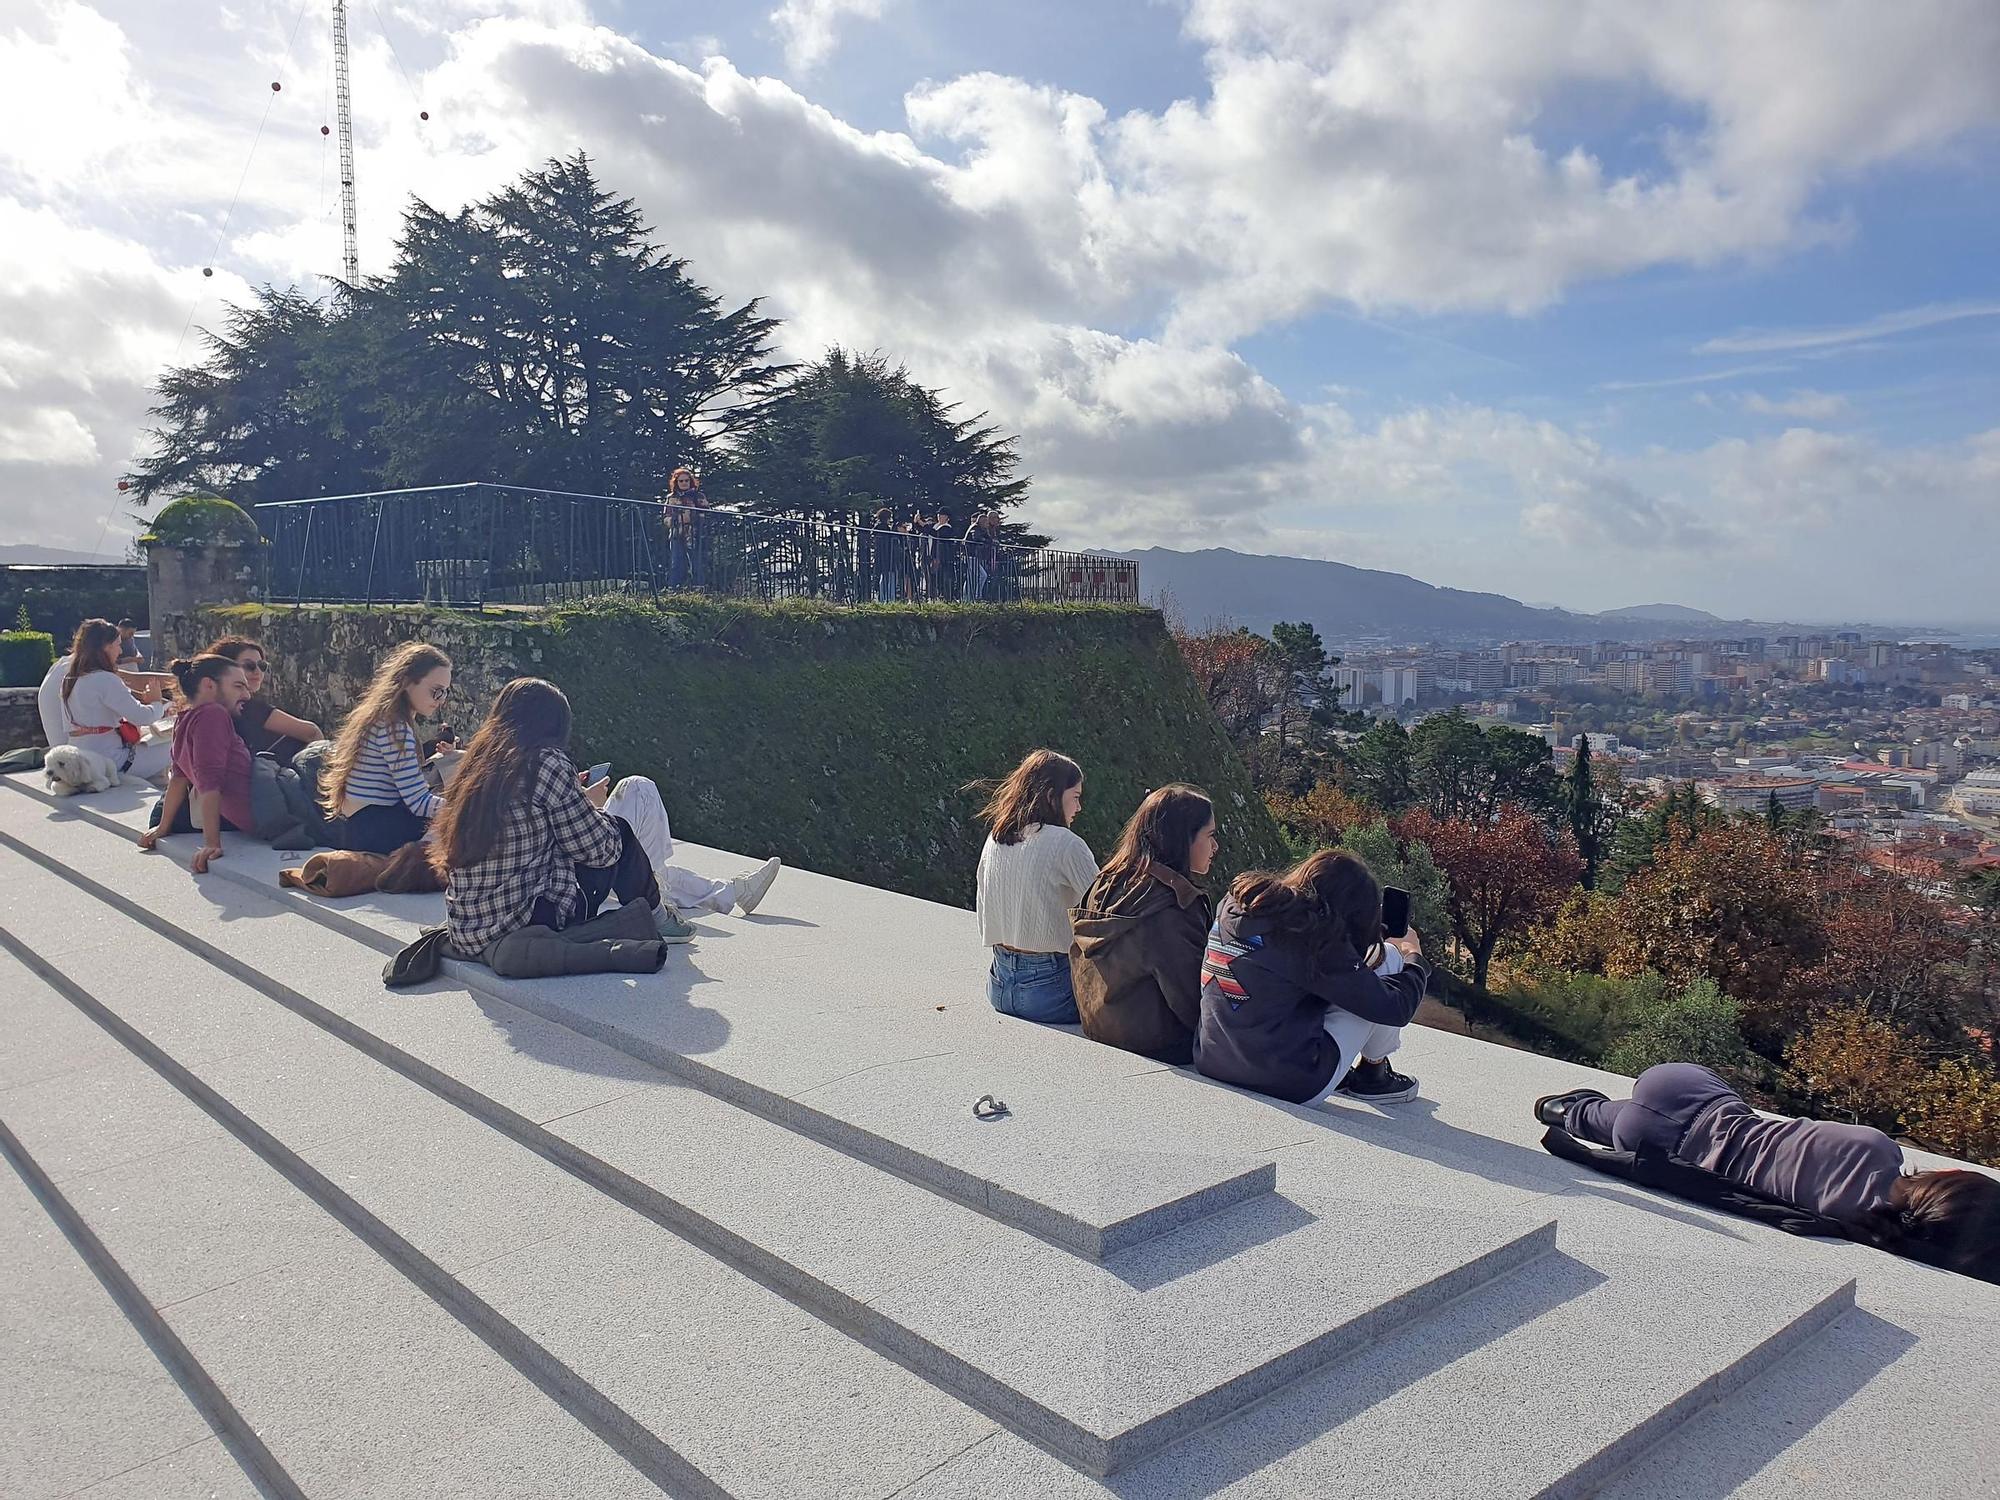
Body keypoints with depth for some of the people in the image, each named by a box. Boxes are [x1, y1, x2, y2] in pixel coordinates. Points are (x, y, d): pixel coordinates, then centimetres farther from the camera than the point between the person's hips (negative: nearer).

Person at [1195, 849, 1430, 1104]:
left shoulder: (1235, 902, 2)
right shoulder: (1315, 937, -17)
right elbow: (1394, 1009, -10)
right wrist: (1415, 956, 11)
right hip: (1294, 1087, -7)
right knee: (1387, 956, 5)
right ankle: (1372, 1073, 21)